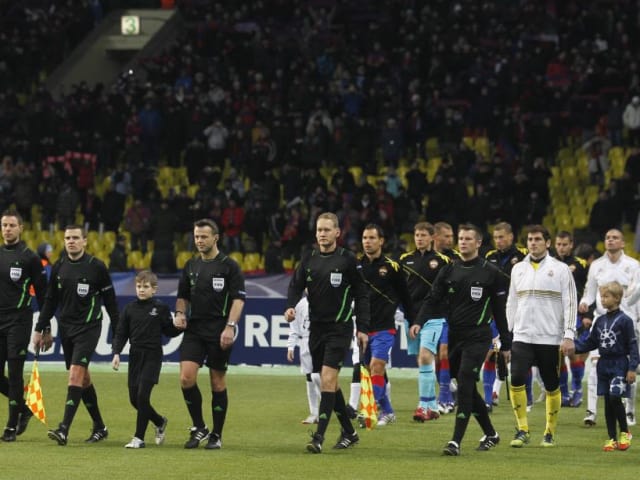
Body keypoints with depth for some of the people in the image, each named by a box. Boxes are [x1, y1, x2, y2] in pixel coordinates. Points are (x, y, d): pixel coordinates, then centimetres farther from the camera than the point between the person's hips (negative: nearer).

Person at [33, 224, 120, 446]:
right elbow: (50, 300, 15)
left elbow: (110, 300, 0)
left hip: (88, 327, -5)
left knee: (76, 373, -16)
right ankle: (99, 427, 22)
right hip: (66, 327, 6)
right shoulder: (59, 267, 7)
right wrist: (41, 329, 11)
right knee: (82, 377, 10)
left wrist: (118, 330, 0)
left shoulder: (96, 267, -6)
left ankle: (64, 429, -22)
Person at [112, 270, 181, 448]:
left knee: (142, 395, -13)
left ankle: (139, 438, -6)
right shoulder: (129, 309, 6)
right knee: (134, 398, 5)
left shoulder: (161, 308, -1)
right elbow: (121, 333, 8)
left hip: (152, 355, -4)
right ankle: (160, 422, 30)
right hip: (135, 355, 4)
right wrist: (116, 353, -3)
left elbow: (170, 332, 6)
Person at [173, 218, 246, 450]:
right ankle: (198, 428, 5)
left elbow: (238, 299, -8)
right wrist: (180, 313, 0)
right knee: (186, 377, -10)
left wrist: (230, 326, -19)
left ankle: (216, 435, 12)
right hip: (194, 330, 4)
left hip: (218, 333, -4)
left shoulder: (229, 266, -3)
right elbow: (183, 296, 21)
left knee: (218, 383, 2)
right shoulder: (191, 266, 12)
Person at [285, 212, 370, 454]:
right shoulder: (309, 259, 8)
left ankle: (319, 436, -18)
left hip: (339, 328, -5)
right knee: (328, 382, 11)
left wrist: (363, 328, -6)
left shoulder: (347, 260, -4)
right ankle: (349, 432, 23)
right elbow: (296, 285, 8)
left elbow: (361, 295, -2)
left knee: (328, 380, -15)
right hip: (316, 327, 5)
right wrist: (291, 306, -14)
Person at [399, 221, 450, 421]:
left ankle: (424, 406, -17)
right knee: (422, 361, 8)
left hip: (432, 317, -5)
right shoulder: (405, 259, 9)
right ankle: (432, 406, 16)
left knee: (425, 357, -17)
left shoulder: (442, 261, -1)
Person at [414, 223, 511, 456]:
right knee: (468, 389, 10)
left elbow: (500, 310, 3)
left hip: (477, 336, -5)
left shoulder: (490, 272, -1)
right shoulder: (449, 270, 9)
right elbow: (433, 299, 3)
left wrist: (506, 344, 5)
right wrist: (419, 322, -15)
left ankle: (456, 441, -18)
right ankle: (490, 434, 27)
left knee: (464, 385, -16)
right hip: (454, 336, 5)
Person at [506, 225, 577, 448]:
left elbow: (570, 304, -3)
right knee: (516, 381, -13)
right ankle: (522, 430, -3)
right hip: (522, 337, 2)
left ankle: (550, 432, 17)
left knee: (552, 387, 4)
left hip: (550, 338, -2)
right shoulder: (518, 269, 11)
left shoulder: (560, 269, 0)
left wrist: (569, 335, -11)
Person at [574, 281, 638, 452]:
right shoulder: (600, 321, 10)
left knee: (615, 398, -15)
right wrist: (574, 346, -1)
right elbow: (591, 343, 14)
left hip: (619, 365, -6)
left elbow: (632, 345, -8)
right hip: (604, 365, 6)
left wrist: (632, 368, -13)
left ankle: (625, 432, 5)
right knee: (608, 402, 7)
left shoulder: (625, 321, -7)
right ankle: (612, 439, 13)